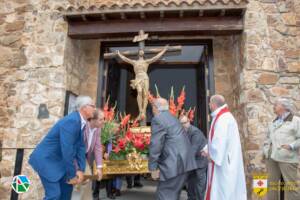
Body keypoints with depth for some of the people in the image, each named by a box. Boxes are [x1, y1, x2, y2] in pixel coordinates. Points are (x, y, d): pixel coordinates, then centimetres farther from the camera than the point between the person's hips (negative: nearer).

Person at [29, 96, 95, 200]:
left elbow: (80, 146, 3)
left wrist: (81, 170, -2)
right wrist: (72, 175, -19)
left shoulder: (81, 122, 1)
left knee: (67, 185, 14)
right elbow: (67, 150, -29)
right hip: (46, 158, -10)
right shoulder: (71, 121, -29)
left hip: (58, 159, 10)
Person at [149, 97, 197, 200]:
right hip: (184, 161, 9)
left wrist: (153, 167, -11)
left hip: (175, 163, -9)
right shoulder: (171, 117, 18)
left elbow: (155, 144, -16)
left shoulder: (157, 119, -11)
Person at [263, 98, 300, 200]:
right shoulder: (273, 122, 18)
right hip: (271, 157, 6)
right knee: (271, 183, 11)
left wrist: (291, 146, -22)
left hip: (287, 158, -6)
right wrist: (265, 150, 10)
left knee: (291, 184, -2)